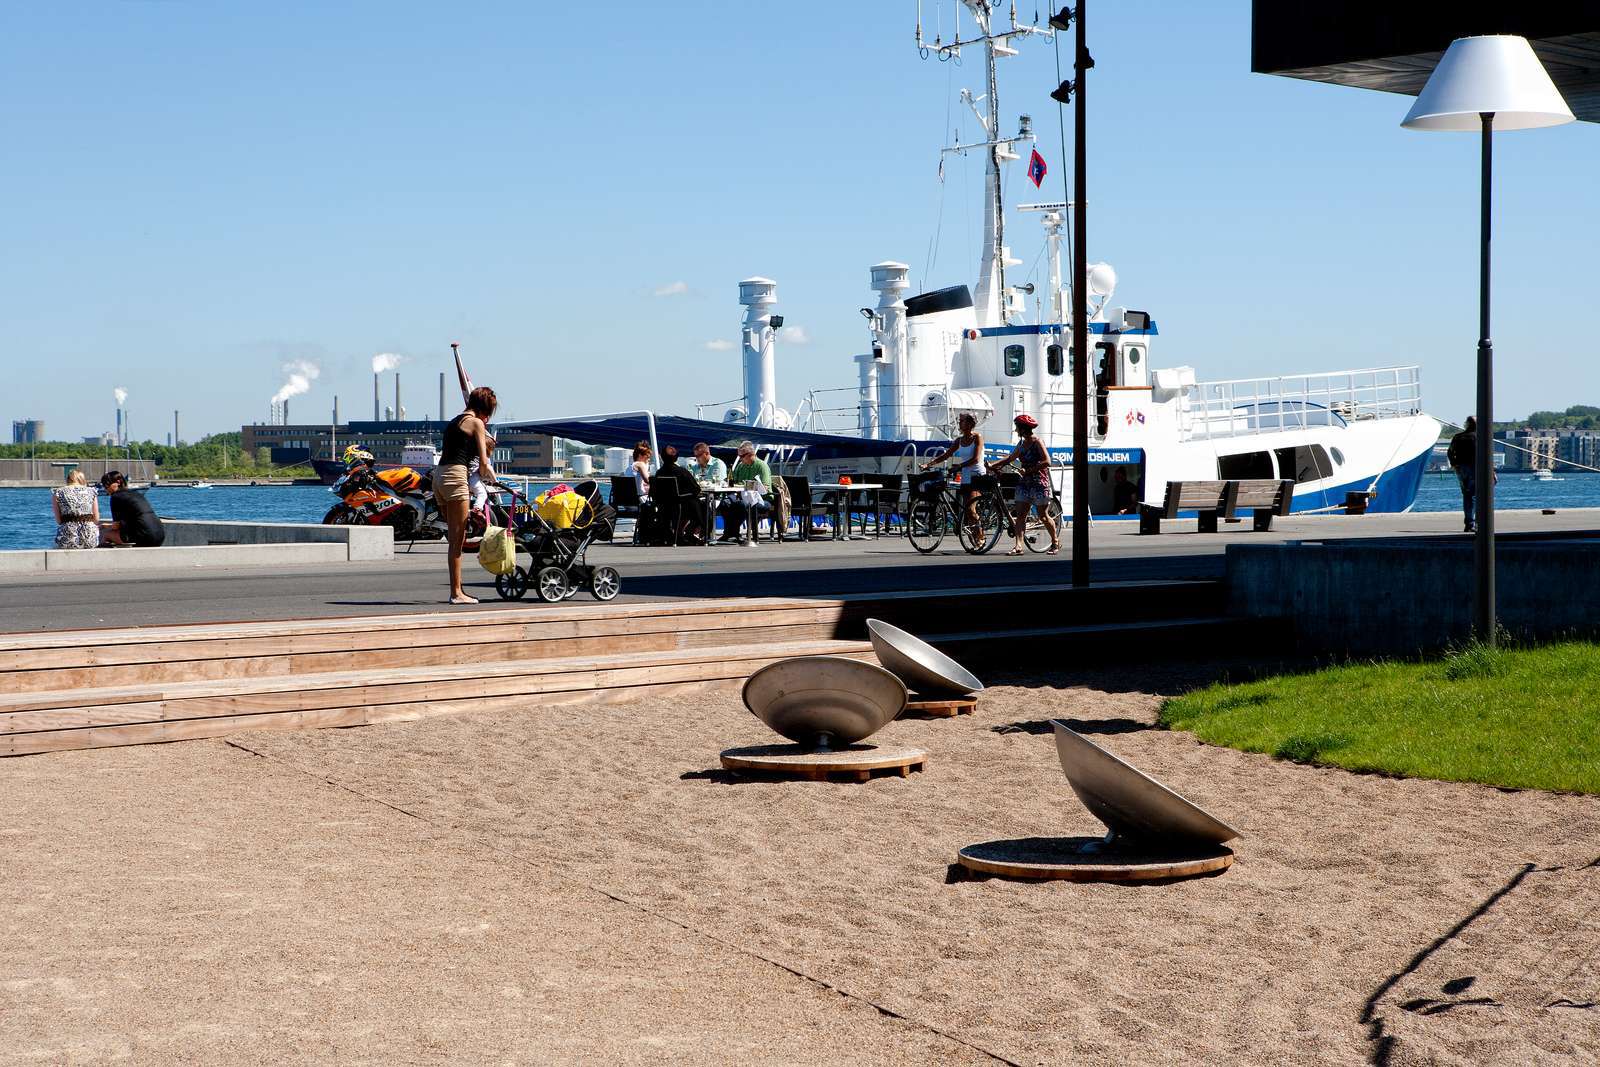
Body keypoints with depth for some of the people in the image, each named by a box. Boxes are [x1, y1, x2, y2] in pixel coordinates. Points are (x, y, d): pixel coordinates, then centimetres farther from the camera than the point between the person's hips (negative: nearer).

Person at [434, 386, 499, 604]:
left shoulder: (455, 421, 23)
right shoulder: (476, 423, -1)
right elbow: (484, 462, -6)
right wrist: (488, 476, 14)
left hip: (439, 476, 8)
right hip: (455, 475, -8)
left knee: (455, 537, 12)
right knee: (458, 539, -6)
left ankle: (456, 589, 12)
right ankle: (456, 592, -7)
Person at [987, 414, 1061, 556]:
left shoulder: (1037, 443, -11)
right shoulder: (1021, 444, 12)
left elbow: (1047, 462, -22)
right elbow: (1010, 458, 23)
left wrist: (1028, 470, -22)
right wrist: (993, 466, 15)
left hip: (1039, 483, -7)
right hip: (1025, 483, 7)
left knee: (1043, 516, 3)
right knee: (1020, 515, -4)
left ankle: (1056, 542, 21)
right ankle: (1018, 546, -9)